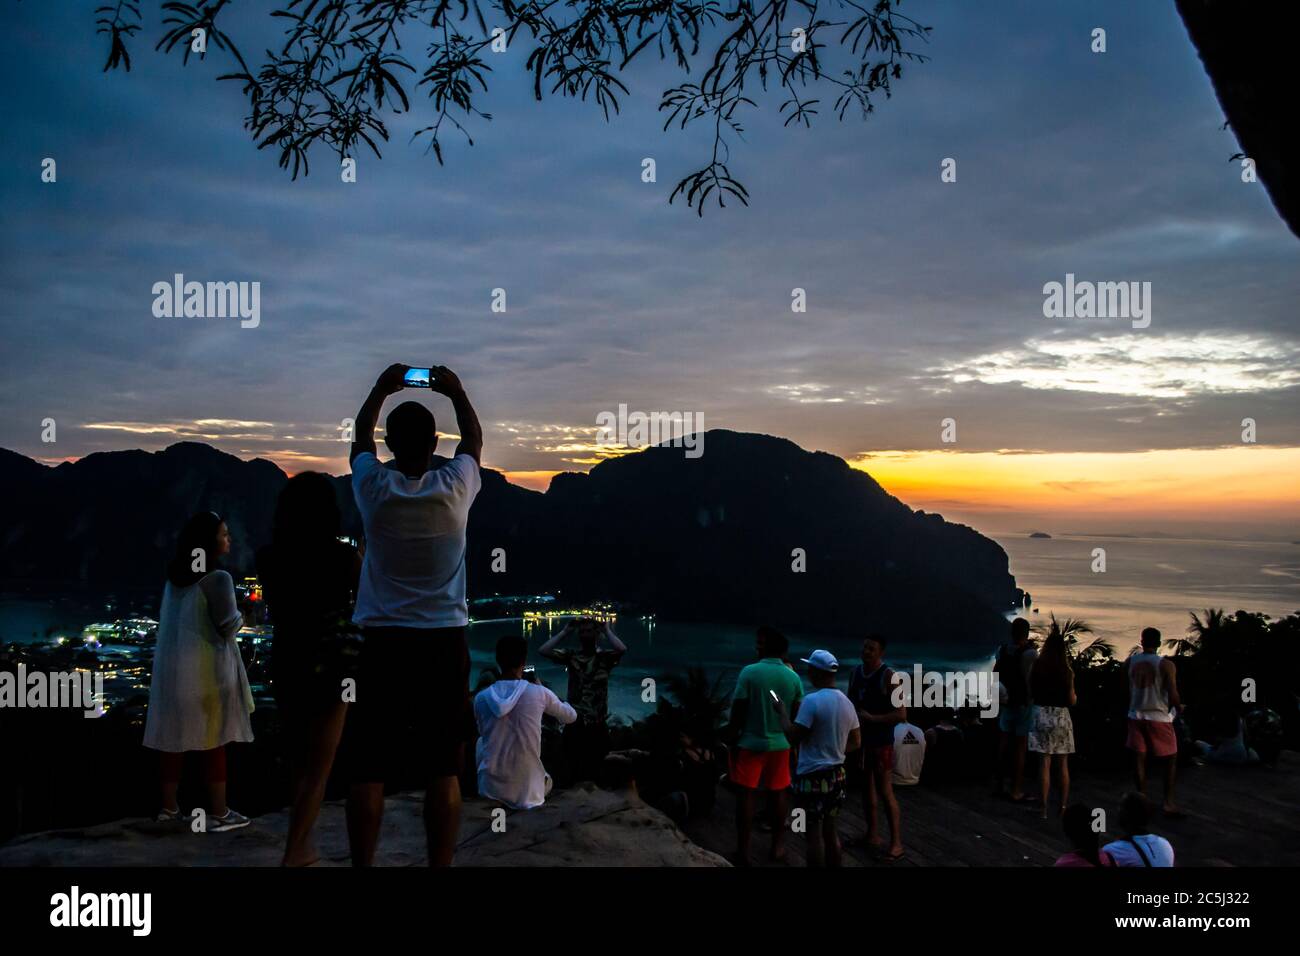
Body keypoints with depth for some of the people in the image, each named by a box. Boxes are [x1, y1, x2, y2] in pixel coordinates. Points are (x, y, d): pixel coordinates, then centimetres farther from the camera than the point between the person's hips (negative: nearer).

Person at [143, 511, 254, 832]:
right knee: (213, 739, 0)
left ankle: (169, 807, 20)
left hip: (172, 667, 7)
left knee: (174, 736, 13)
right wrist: (240, 615, 3)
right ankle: (218, 813, 6)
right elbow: (227, 627, -16)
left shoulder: (175, 576, 9)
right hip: (206, 670, -7)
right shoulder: (217, 578, -16)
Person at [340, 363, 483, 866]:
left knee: (368, 771, 5)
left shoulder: (375, 488, -4)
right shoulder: (454, 487, -5)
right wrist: (457, 393, 27)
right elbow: (474, 441, 17)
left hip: (384, 645, 0)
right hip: (445, 645, 0)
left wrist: (381, 388, 28)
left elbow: (360, 438, 18)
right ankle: (440, 864, 7)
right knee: (444, 771, 5)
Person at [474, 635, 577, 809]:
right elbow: (571, 716, 10)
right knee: (547, 780, 36)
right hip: (527, 791, 0)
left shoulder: (481, 697, -6)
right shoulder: (539, 693, -10)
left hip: (491, 788, 0)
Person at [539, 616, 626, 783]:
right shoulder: (570, 656, 3)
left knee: (595, 771, 9)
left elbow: (622, 649, -24)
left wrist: (607, 630, -11)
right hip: (574, 723, 1)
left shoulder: (605, 657, -2)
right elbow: (543, 650, -9)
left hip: (598, 725, -1)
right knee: (574, 771, 11)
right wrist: (565, 632, -5)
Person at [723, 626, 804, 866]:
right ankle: (778, 846, 23)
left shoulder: (749, 672, -13)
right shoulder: (793, 677, -2)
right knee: (778, 794, 14)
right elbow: (797, 715, 5)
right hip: (780, 744, 3)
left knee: (746, 795, 5)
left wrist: (732, 738, 1)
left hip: (751, 743, -3)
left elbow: (738, 712, -11)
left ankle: (743, 851, 8)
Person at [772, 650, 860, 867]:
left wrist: (782, 711, -5)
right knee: (830, 831, 16)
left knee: (814, 834, 0)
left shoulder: (812, 701, -19)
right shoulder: (847, 703, 6)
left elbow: (793, 738, -18)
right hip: (837, 774, 8)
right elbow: (856, 742, 14)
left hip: (813, 776, -7)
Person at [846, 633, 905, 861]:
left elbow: (901, 714, -20)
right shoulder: (855, 672, 4)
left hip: (881, 741, -7)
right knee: (867, 785, 15)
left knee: (885, 791, -5)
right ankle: (872, 833, 27)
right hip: (859, 738, 7)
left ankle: (896, 843, 2)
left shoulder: (888, 676, -16)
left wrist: (871, 718, -21)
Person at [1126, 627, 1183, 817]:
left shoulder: (1130, 662, 1)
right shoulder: (1166, 665, -12)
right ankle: (1169, 802, 8)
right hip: (1159, 717, -3)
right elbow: (1173, 696, -13)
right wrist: (1180, 707, 6)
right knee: (1171, 759, 11)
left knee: (1139, 758, 8)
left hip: (1136, 716, 3)